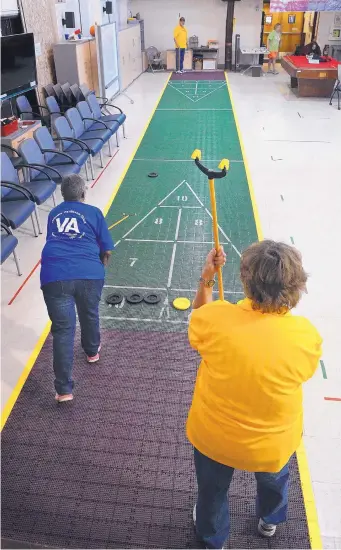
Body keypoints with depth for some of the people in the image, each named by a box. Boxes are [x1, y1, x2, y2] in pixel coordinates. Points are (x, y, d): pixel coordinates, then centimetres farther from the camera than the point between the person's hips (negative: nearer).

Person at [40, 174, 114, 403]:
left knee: (63, 329, 5)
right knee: (90, 315, 25)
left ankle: (64, 389, 4)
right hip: (89, 273, -1)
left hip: (54, 276, 1)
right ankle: (92, 351, 52)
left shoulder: (53, 214, 24)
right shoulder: (93, 212, 14)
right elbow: (106, 251, 13)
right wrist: (98, 267, 34)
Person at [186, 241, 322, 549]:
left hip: (213, 437, 0)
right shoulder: (307, 336, -28)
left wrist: (206, 279, -2)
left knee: (212, 490, 31)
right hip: (274, 445, 1)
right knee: (274, 479, 37)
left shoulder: (214, 318, -30)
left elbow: (198, 321, -4)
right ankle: (270, 521, 68)